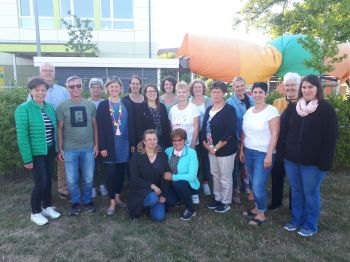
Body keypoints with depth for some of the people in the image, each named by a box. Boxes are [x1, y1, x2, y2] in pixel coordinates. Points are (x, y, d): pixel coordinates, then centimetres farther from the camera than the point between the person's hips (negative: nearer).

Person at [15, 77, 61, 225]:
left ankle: (47, 207, 34)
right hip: (36, 153, -5)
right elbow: (22, 136, -15)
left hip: (50, 151, 5)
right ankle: (35, 212, 22)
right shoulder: (23, 109, -13)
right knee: (41, 183, 0)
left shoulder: (50, 108, 4)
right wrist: (27, 158, -16)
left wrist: (57, 149, 6)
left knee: (48, 180, 15)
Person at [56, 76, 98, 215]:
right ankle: (75, 202, 29)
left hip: (88, 148, 1)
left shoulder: (90, 105, 2)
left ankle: (87, 200, 30)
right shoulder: (62, 107, -2)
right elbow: (60, 129, 2)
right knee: (72, 180, 8)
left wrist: (96, 144, 5)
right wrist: (60, 149, 0)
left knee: (88, 179, 9)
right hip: (69, 149, -1)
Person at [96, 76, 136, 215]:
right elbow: (100, 128, -5)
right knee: (111, 173, 2)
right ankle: (112, 202, 13)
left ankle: (118, 197, 27)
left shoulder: (127, 104, 6)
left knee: (121, 171, 11)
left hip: (124, 144, 2)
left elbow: (131, 125, 5)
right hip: (110, 145, -2)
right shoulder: (103, 105, -1)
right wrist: (102, 147, -11)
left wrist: (133, 143, 1)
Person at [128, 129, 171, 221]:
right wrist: (151, 185, -21)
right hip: (140, 189, -3)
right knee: (153, 198, -34)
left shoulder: (162, 156, -1)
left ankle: (151, 204, 21)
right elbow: (134, 178, -12)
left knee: (159, 217, -11)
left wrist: (163, 195, -8)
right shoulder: (136, 156, -9)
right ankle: (138, 205, -1)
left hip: (157, 190, 3)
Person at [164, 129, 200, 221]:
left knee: (178, 184, -34)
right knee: (169, 201, -22)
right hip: (173, 185, 4)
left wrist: (173, 177, -22)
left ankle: (191, 209, -9)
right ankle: (181, 198, 15)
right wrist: (167, 176, -12)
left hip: (189, 185, -4)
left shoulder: (191, 153, -16)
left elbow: (191, 176, -22)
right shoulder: (168, 151, -1)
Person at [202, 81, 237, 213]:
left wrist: (216, 147, -16)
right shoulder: (208, 109, 10)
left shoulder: (229, 110, -12)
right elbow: (204, 128, 11)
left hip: (226, 150, -7)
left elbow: (229, 132, -19)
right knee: (215, 175, 17)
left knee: (225, 177, 4)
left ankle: (226, 202, 21)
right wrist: (206, 144, -2)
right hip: (211, 149, 7)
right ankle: (217, 198, 33)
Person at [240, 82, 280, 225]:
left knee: (258, 185, -4)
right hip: (249, 152, 6)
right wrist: (241, 150, 14)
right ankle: (257, 208, 32)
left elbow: (274, 135, -14)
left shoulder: (272, 111, -11)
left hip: (263, 153, -6)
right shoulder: (249, 111, 9)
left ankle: (261, 214, 16)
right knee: (254, 184, 15)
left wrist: (269, 155, -17)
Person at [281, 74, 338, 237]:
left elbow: (330, 138, -10)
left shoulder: (326, 109, -7)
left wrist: (325, 162, -14)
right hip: (291, 159, 4)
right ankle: (296, 220, 33)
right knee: (295, 191, 16)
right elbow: (283, 131, 6)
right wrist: (282, 152, 1)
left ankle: (310, 226, 27)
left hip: (313, 161, -4)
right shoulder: (292, 107, 5)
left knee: (310, 193, 10)